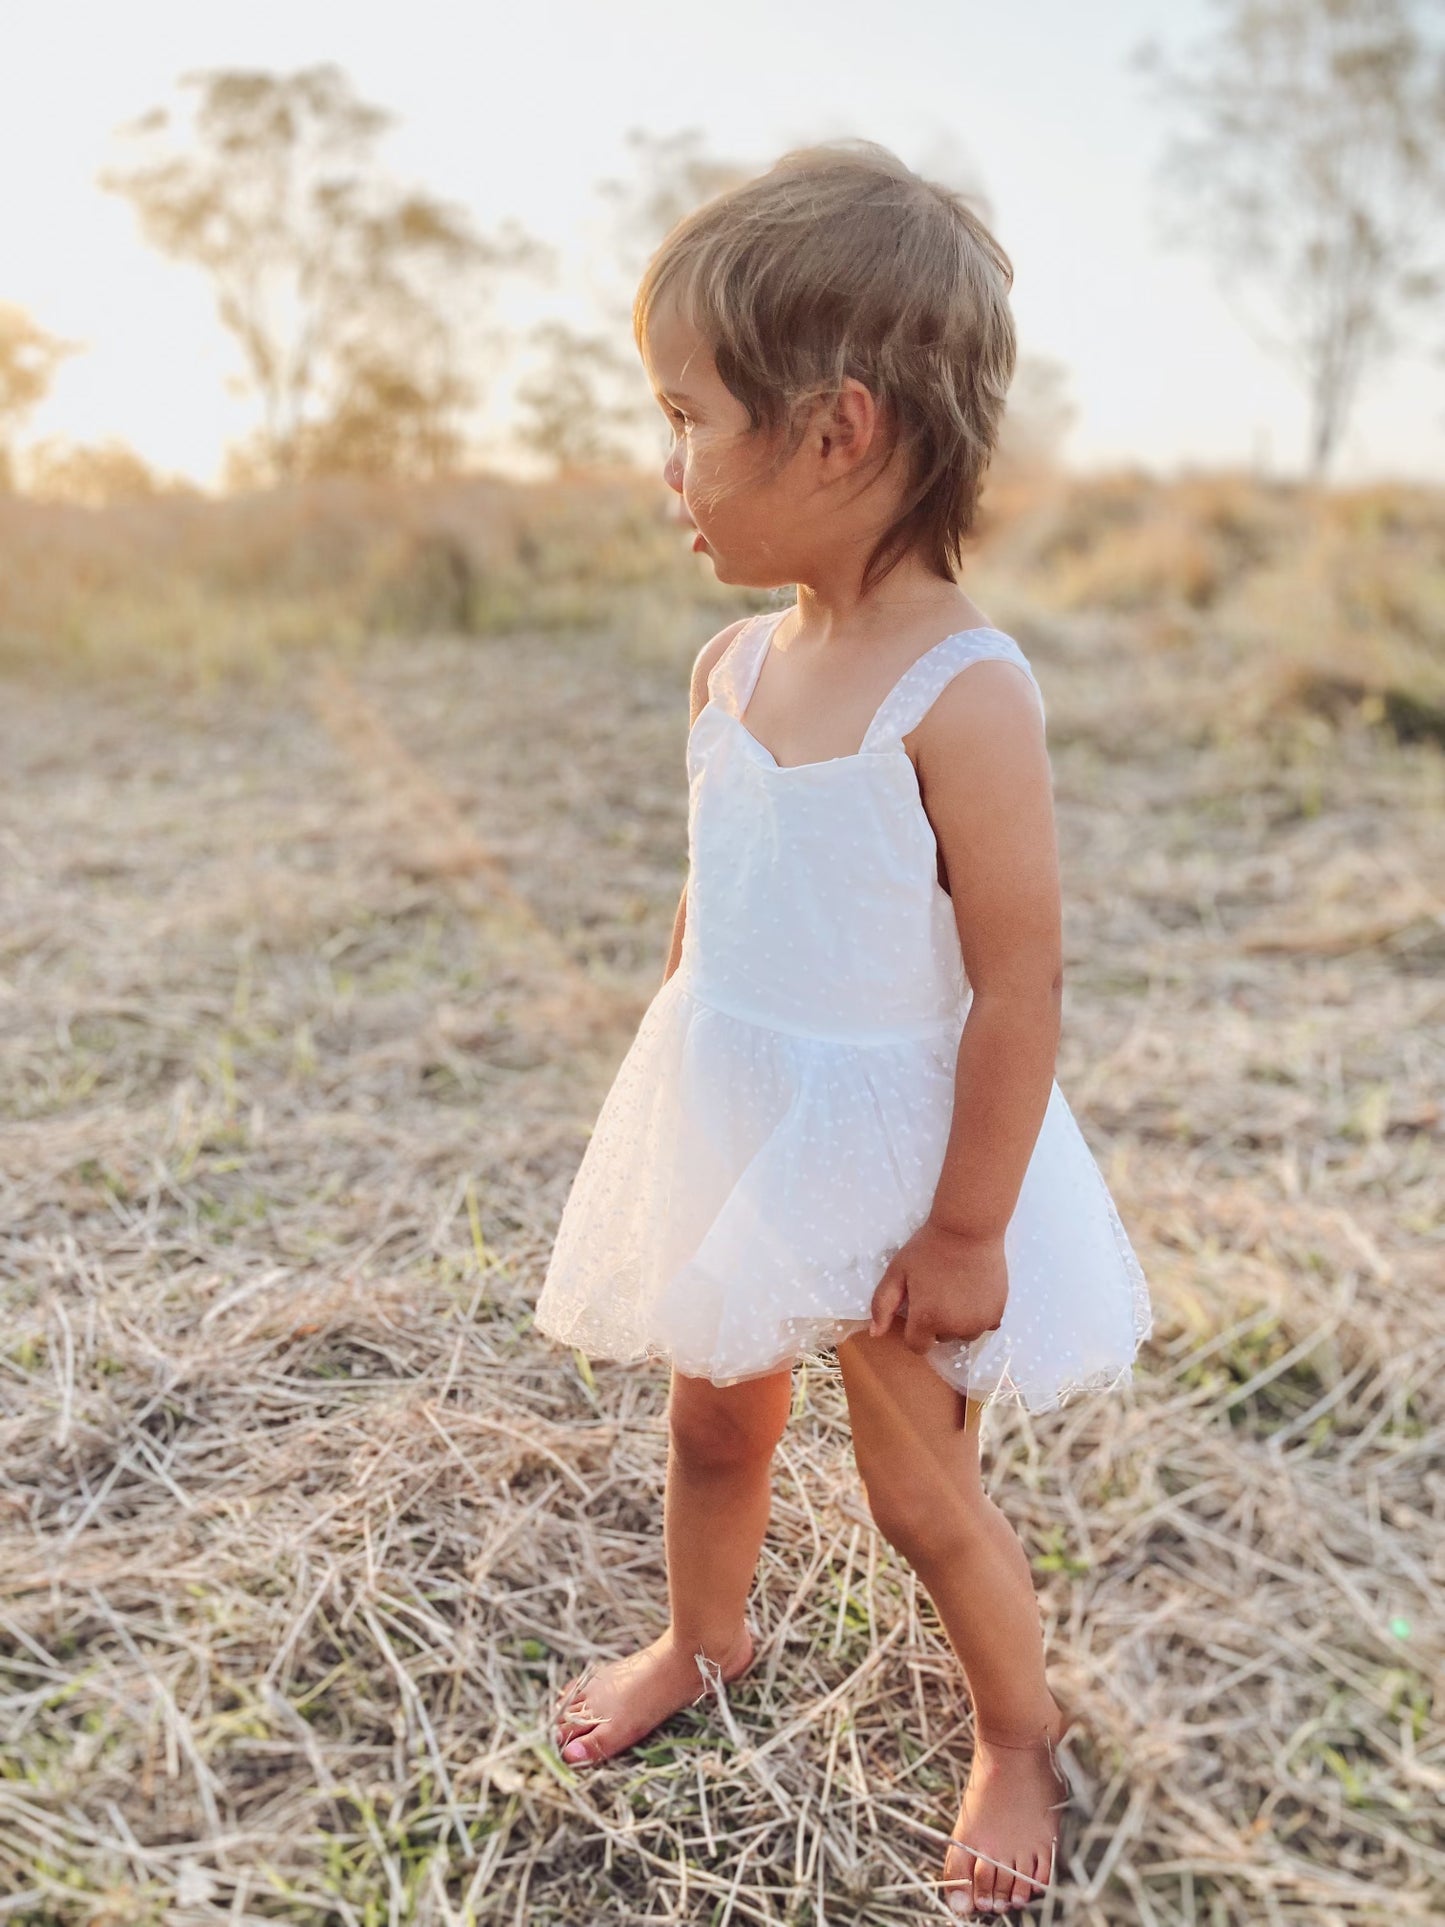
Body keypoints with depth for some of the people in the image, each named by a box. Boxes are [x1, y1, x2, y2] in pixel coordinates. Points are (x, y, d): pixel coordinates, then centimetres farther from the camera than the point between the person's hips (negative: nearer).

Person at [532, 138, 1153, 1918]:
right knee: (713, 1420, 24)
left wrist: (966, 1232, -17)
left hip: (887, 1148, -6)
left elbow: (1018, 985, -22)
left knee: (920, 1488, 12)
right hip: (731, 1131, 6)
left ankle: (1018, 1730, 40)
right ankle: (702, 1642, 52)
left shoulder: (964, 695, -25)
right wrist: (672, 1107, 14)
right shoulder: (731, 664, -2)